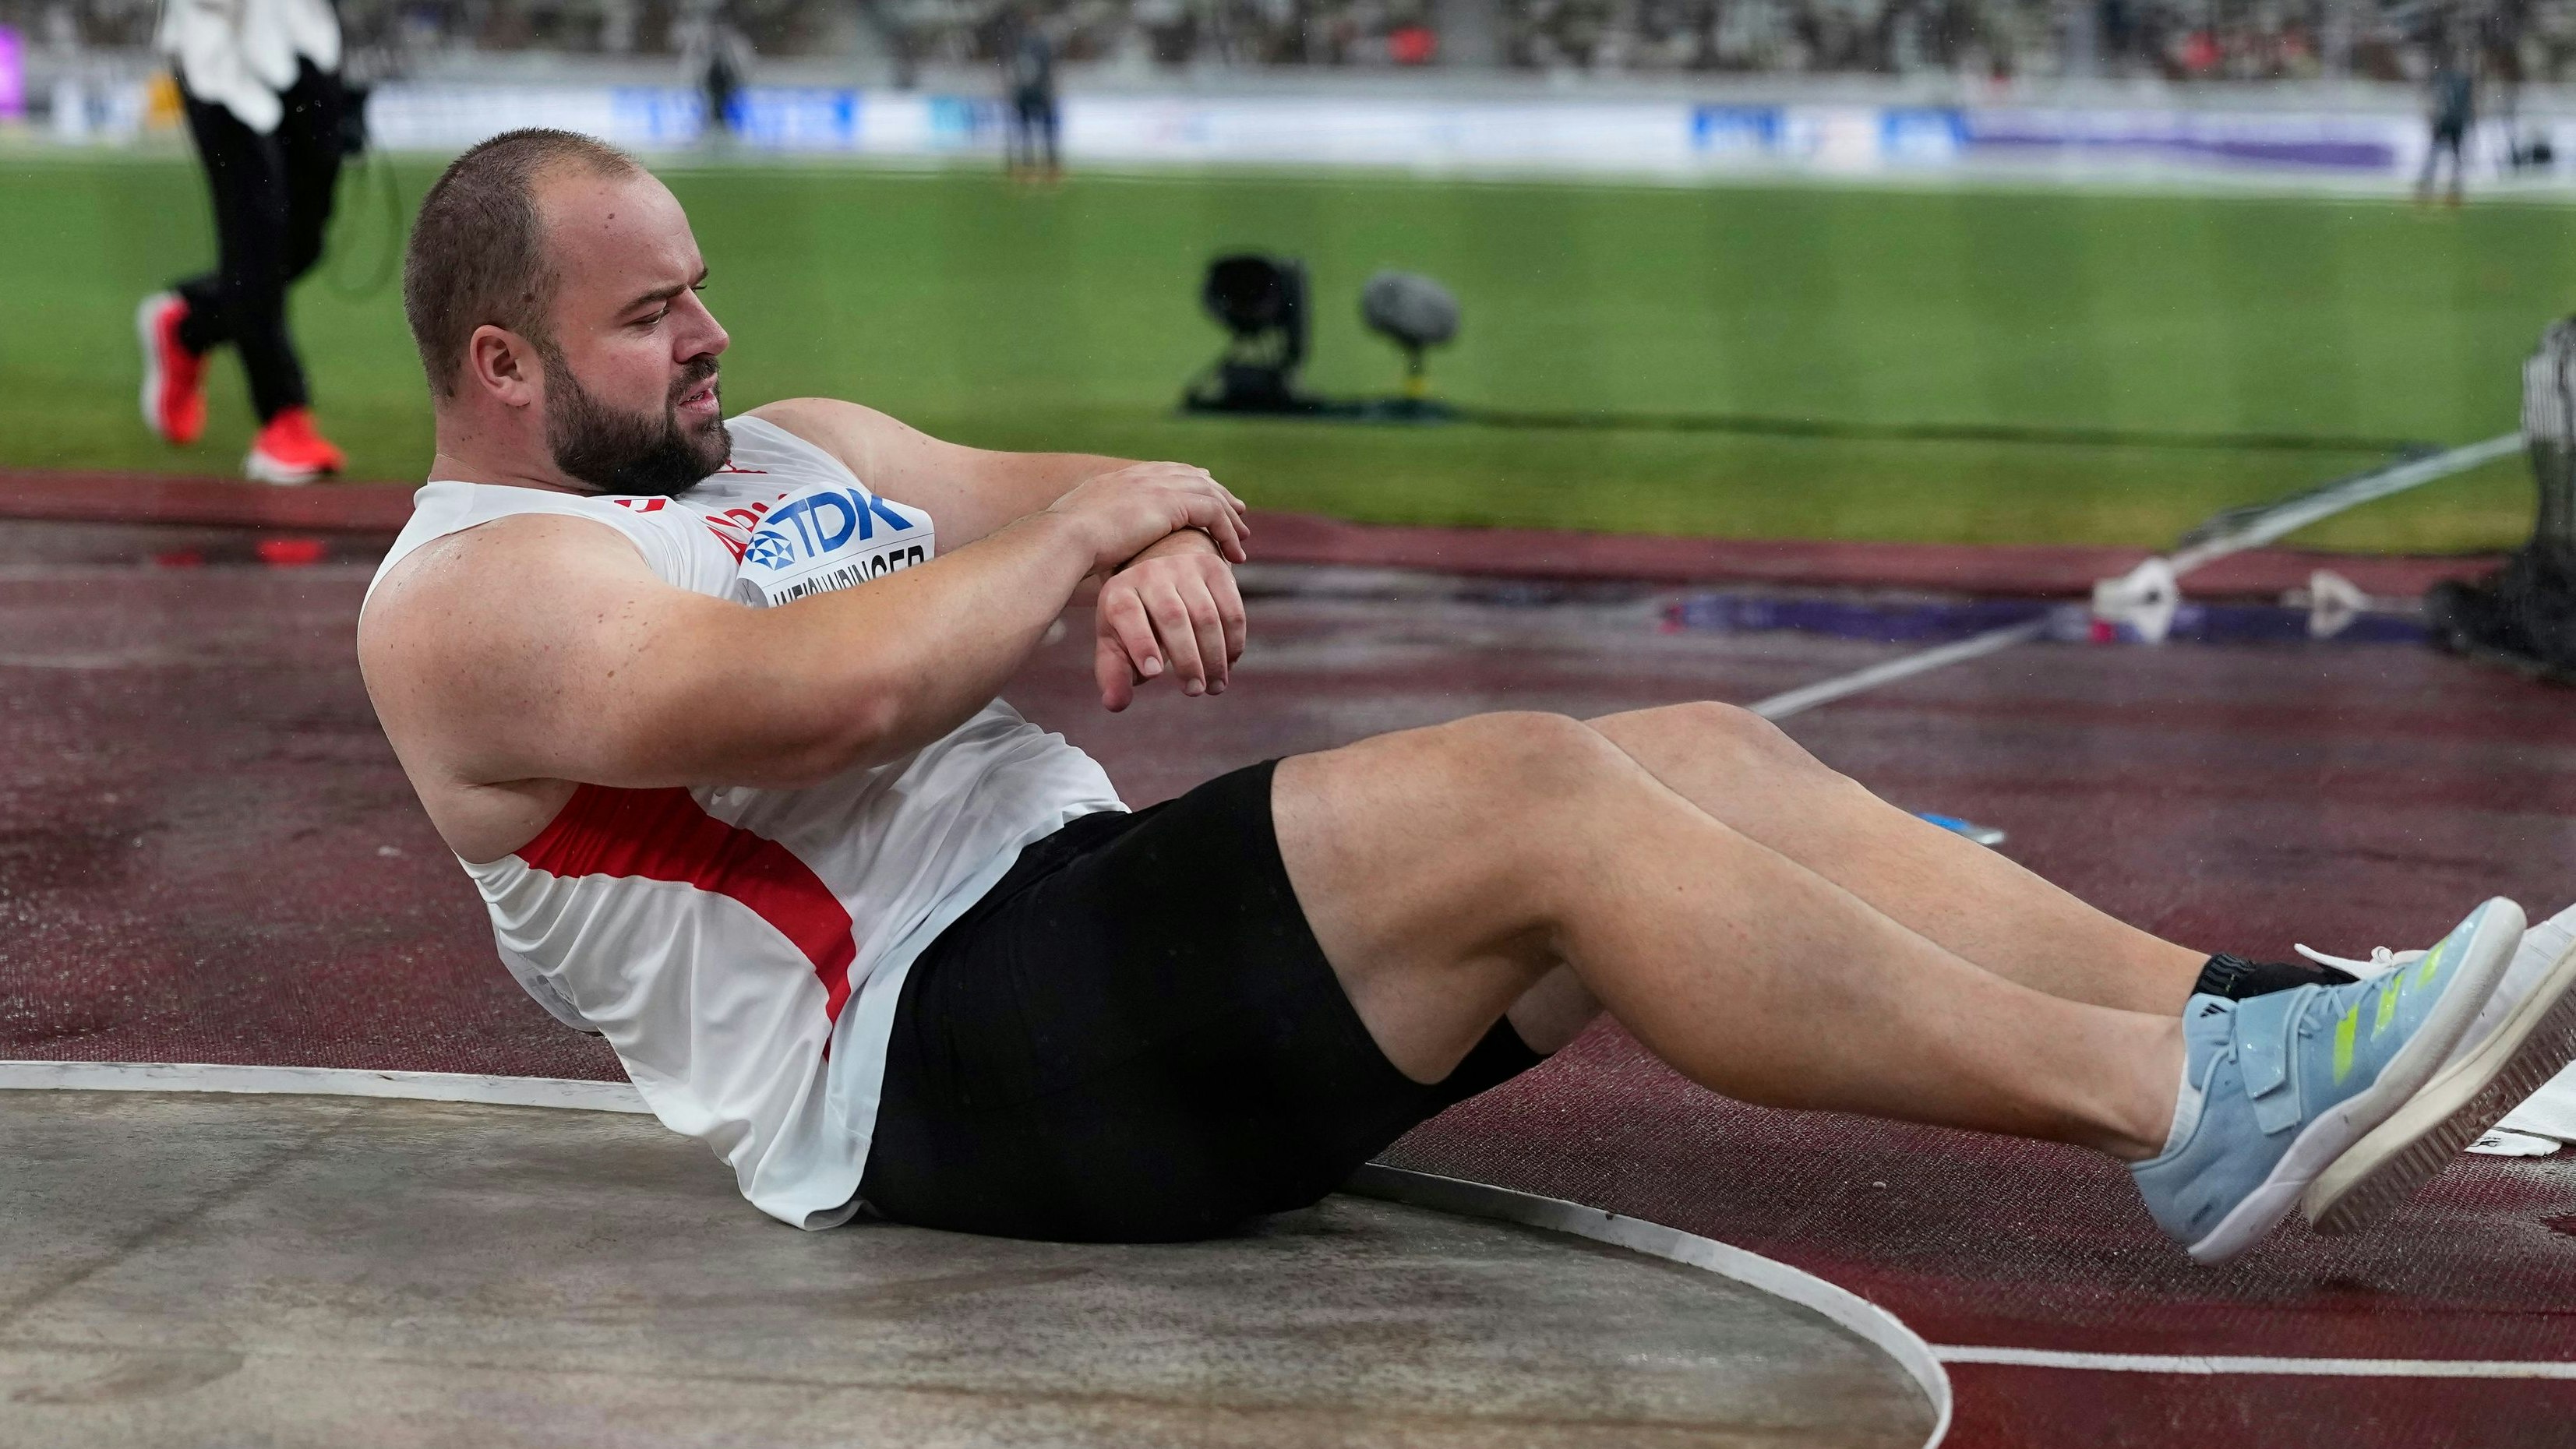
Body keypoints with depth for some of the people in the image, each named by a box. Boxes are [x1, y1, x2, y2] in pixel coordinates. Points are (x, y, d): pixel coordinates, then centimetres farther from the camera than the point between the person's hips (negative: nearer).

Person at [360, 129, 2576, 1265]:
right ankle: (2187, 1120, -30)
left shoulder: (778, 450, 24)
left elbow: (1054, 500, 17)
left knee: (1707, 755, -6)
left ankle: (2239, 1022, -13)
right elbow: (813, 692, -22)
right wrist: (1083, 532, -8)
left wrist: (1154, 546, -8)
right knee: (1533, 794, -26)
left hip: (1089, 906, 9)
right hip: (935, 1063, -9)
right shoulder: (464, 600, -4)